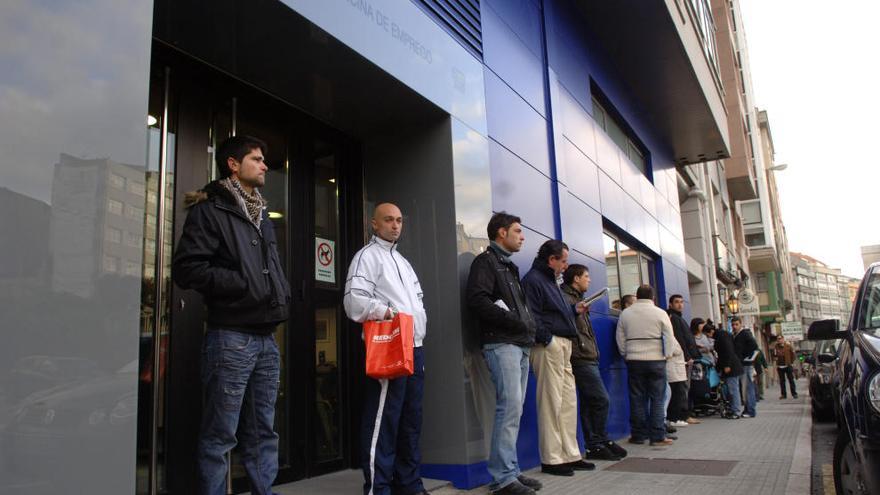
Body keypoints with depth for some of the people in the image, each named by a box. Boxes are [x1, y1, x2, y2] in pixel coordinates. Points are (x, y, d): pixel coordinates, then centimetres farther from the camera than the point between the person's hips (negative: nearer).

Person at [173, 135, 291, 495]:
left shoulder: (261, 214, 19)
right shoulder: (210, 209, -4)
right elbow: (186, 268, -13)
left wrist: (282, 297, 11)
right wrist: (243, 284, -15)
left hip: (266, 337, 7)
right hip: (230, 336, -7)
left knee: (263, 433, 12)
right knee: (220, 436, 0)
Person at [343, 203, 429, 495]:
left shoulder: (402, 260, 24)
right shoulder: (368, 255, -2)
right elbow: (354, 299, -15)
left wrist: (419, 329, 13)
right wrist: (388, 312, -22)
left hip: (414, 348, 9)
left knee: (411, 419, 12)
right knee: (383, 420, -6)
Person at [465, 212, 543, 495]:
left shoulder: (509, 266, 25)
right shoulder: (486, 261, -2)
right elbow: (477, 301, -16)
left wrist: (530, 327, 5)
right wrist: (515, 321, -13)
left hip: (521, 345, 9)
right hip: (501, 344, -9)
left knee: (513, 410, 8)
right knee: (510, 407, -13)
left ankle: (510, 471, 13)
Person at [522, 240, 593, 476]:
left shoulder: (549, 281, 23)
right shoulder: (532, 280, -8)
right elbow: (532, 316, -18)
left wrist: (574, 309, 15)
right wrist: (547, 339, -20)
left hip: (563, 346, 10)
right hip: (549, 346, -10)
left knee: (568, 402, 12)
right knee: (551, 403, -5)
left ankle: (570, 455, 20)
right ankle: (551, 459, 3)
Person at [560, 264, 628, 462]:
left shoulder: (576, 299, 23)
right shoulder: (566, 299, -9)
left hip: (587, 358, 10)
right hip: (582, 358, -10)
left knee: (588, 402, 9)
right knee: (601, 399, -8)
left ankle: (594, 445, 13)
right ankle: (600, 443, 2)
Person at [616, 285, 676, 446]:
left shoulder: (625, 313, 5)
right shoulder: (660, 313, -1)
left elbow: (620, 339, 6)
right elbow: (669, 337, -3)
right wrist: (667, 355, 9)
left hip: (633, 360, 2)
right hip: (656, 360, -2)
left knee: (637, 399, 6)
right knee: (657, 399, 2)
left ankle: (638, 435, 9)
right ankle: (657, 436, 2)